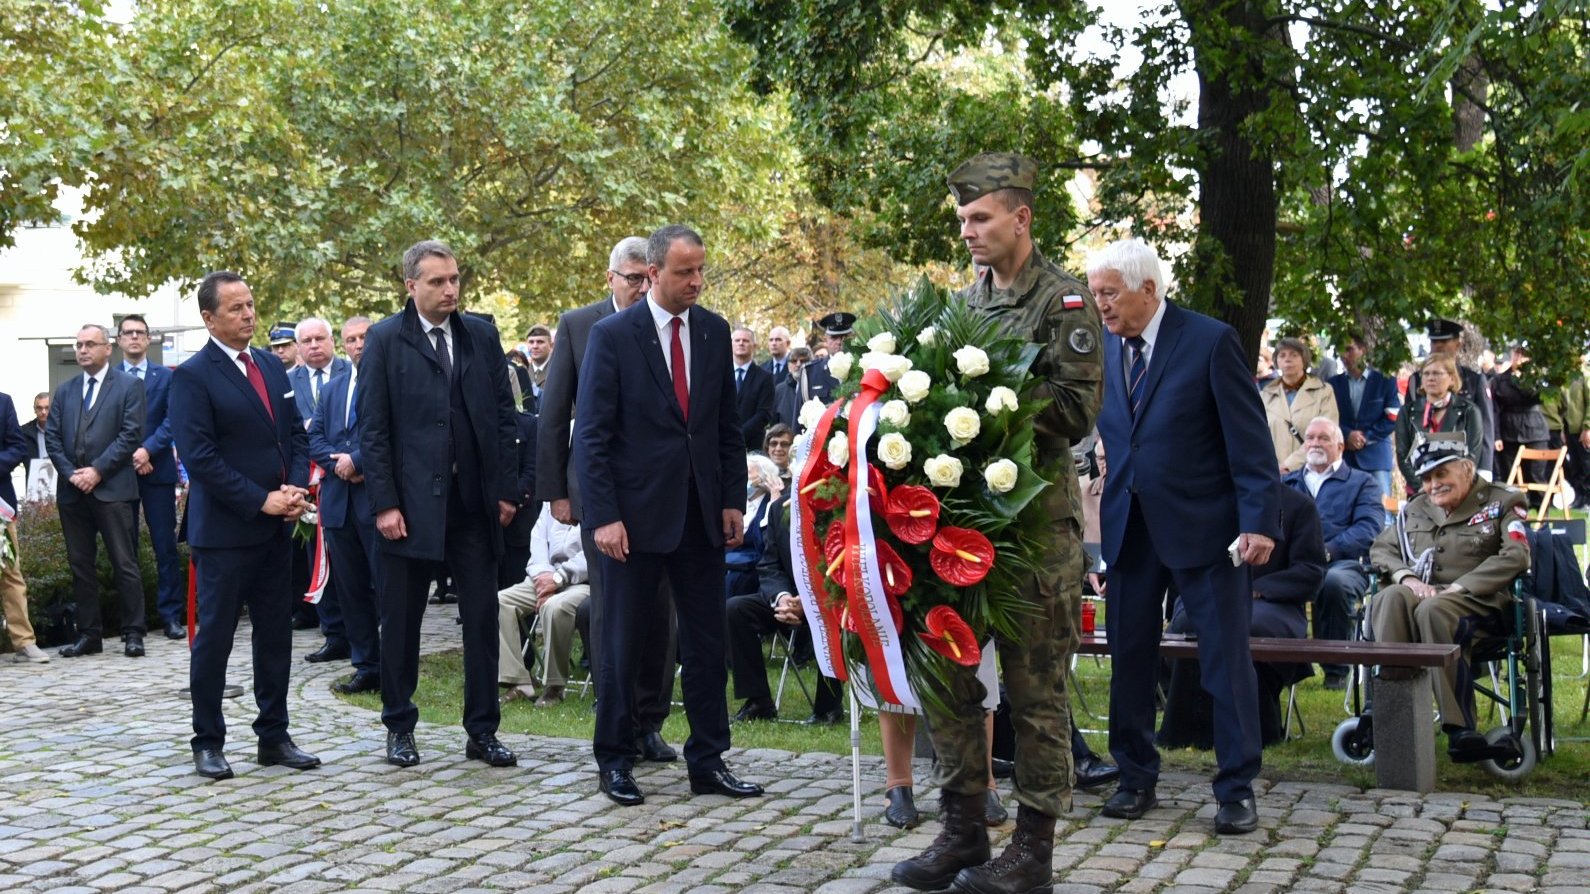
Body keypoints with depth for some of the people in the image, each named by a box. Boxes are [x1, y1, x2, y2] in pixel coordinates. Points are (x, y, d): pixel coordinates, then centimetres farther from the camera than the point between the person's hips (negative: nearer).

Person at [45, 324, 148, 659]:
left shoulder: (129, 386, 1)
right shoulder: (65, 390, 16)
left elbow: (131, 434, -8)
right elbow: (52, 437, 11)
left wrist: (97, 470, -13)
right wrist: (70, 473, -5)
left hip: (112, 489, -5)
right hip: (72, 491, 5)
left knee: (124, 564, -4)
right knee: (80, 565, 8)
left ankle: (133, 634, 1)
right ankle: (88, 635, 14)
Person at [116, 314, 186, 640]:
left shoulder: (166, 377, 7)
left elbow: (172, 420, -2)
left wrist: (148, 450, -14)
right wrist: (129, 456, -9)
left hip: (158, 470, -1)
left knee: (165, 545, 0)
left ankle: (172, 615, 4)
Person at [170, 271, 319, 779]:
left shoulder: (271, 367, 12)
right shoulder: (193, 376, -9)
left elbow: (296, 434, 14)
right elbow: (198, 456, -15)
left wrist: (296, 487, -4)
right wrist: (261, 501, -17)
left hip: (275, 527, 7)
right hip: (224, 530, -7)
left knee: (275, 634, 10)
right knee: (214, 637, 2)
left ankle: (274, 736, 19)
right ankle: (208, 742, 13)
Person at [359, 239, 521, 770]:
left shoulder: (482, 336, 9)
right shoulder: (385, 341, -1)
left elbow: (504, 416, 9)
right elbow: (373, 430, -4)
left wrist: (507, 489, 3)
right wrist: (384, 504, -10)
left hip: (475, 501, 3)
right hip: (411, 502, -3)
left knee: (483, 619, 4)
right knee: (401, 621, 7)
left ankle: (482, 731, 13)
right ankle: (399, 728, 21)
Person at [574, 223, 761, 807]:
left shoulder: (714, 332, 7)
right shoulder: (612, 335, -7)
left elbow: (728, 425, 12)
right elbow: (591, 435, -8)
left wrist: (733, 500, 4)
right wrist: (603, 516, -14)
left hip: (701, 512, 4)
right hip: (635, 513, -4)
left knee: (707, 642, 8)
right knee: (623, 643, 6)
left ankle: (708, 761, 17)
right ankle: (615, 762, 18)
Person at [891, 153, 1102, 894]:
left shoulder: (1064, 300, -5)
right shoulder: (963, 303, 14)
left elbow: (1076, 409, -12)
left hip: (1035, 517, -6)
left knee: (1035, 685, 1)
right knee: (946, 673, 8)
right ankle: (962, 830, 20)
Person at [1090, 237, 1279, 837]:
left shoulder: (1210, 341, -9)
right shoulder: (1102, 348, 6)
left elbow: (1249, 437, -10)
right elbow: (1095, 431, 6)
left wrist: (1258, 520, -16)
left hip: (1204, 525, -4)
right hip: (1130, 527, 5)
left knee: (1227, 659, 3)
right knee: (1130, 658, 10)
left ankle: (1237, 788, 14)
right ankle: (1136, 779, 24)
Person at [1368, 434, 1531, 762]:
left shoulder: (1502, 502, 8)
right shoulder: (1416, 509, 24)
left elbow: (1516, 557, -7)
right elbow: (1380, 548, 20)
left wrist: (1459, 587, -15)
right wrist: (1407, 577, -3)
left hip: (1477, 599, -4)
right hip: (1421, 592, 4)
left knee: (1432, 610, -39)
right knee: (1390, 599, -34)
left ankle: (1459, 730, -45)